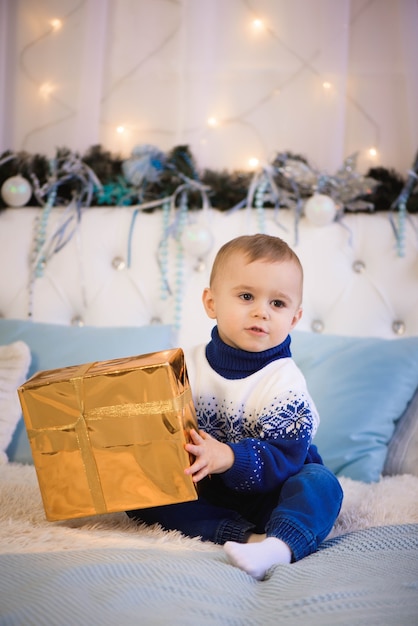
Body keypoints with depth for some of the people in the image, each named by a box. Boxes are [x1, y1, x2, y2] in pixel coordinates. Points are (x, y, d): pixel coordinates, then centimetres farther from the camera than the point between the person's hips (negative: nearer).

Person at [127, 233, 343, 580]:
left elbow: (285, 454, -23)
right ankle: (248, 537, -32)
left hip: (265, 493, -2)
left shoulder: (285, 381, -14)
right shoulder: (189, 366, -3)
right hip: (205, 491, 3)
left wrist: (228, 458, -37)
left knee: (321, 483, -27)